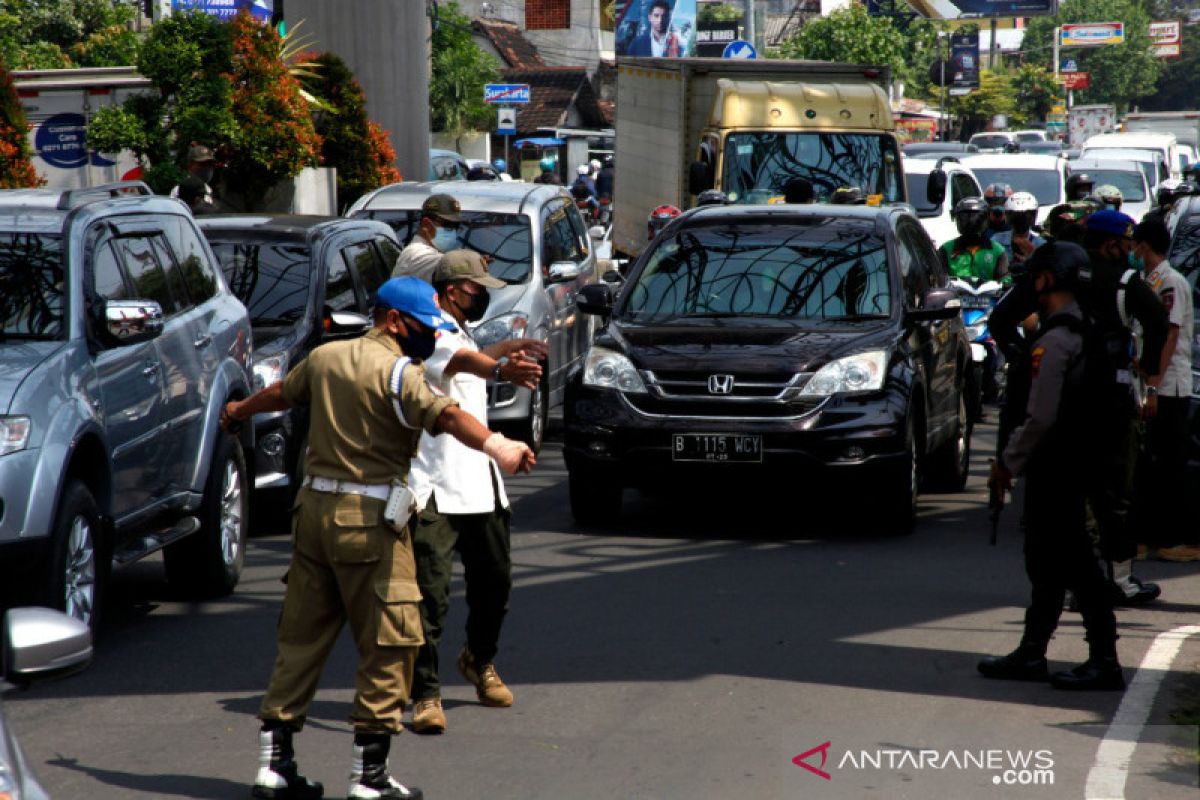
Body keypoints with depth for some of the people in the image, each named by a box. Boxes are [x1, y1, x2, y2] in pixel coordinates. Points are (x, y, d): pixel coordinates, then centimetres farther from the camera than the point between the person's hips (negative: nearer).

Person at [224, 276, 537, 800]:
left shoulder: (324, 357, 13)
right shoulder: (398, 371, -11)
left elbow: (280, 393, 32)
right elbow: (445, 415, -29)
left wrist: (240, 410, 53)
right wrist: (496, 446, -44)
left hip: (314, 506, 8)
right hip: (369, 520, -8)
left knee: (301, 635, 14)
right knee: (388, 643, -1)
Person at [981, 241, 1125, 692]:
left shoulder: (1054, 342, -18)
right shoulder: (1084, 332, 11)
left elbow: (1041, 417, -22)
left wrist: (1008, 463, -10)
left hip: (1055, 468, -10)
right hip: (1075, 464, 10)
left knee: (1071, 562, -6)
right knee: (1047, 562, 15)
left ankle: (1104, 661, -4)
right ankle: (1031, 654, 22)